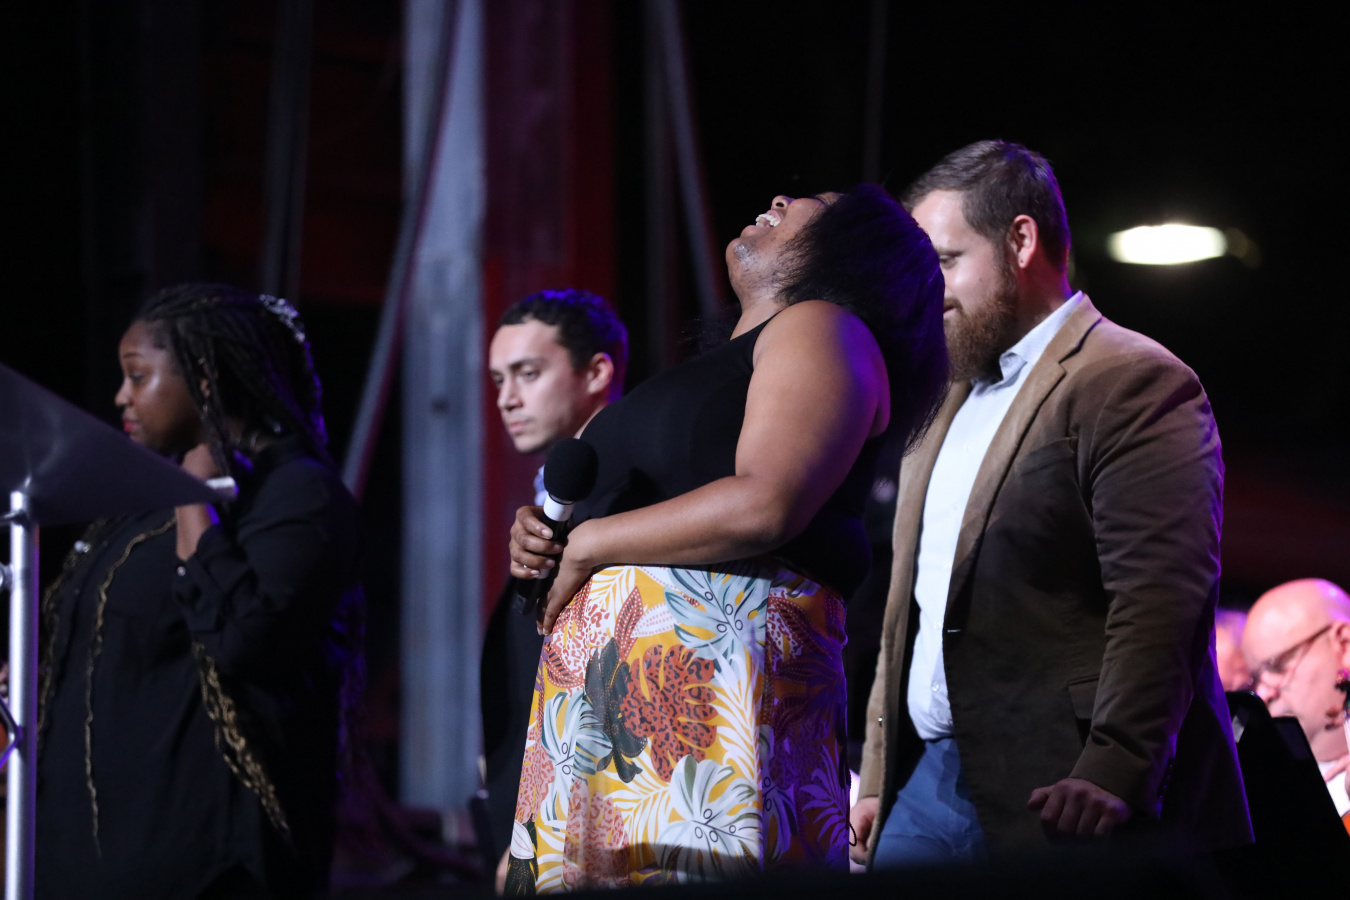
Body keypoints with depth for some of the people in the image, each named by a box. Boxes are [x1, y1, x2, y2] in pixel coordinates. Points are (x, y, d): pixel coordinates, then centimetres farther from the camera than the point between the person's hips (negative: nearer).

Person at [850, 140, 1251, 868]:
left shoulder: (1133, 381, -7)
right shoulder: (946, 405, 21)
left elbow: (1160, 602, -17)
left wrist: (1112, 776, -24)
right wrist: (878, 781, 17)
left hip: (1058, 801, -8)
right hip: (929, 785, 8)